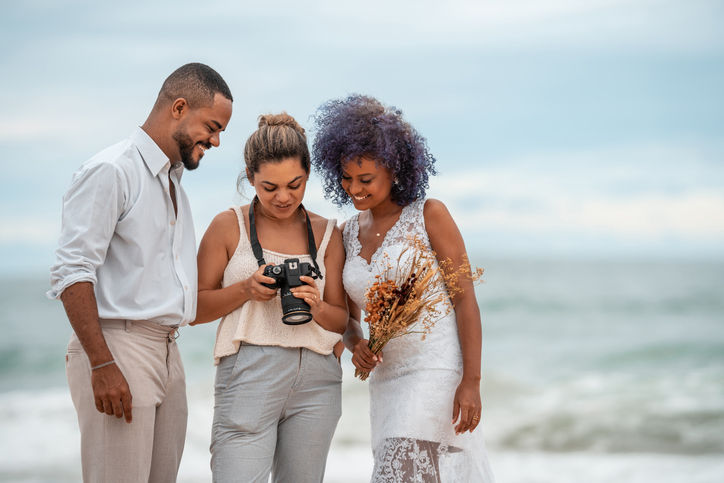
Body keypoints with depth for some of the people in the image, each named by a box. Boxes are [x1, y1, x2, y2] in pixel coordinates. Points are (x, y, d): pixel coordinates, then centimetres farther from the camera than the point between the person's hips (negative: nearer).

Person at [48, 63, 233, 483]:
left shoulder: (173, 181, 21)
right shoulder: (111, 172, -8)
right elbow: (72, 273, -16)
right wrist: (102, 365, -21)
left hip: (166, 353, 9)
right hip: (118, 348, -9)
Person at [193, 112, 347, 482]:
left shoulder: (327, 233, 12)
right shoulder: (228, 226, 5)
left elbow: (341, 321, 11)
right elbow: (195, 309, 4)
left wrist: (316, 307, -11)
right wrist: (245, 289, -12)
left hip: (316, 379, 3)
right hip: (247, 376, -3)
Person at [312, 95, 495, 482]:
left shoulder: (430, 215, -5)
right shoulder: (347, 235, 11)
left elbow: (465, 297, -8)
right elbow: (349, 317, 18)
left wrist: (472, 382, -15)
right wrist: (356, 346, -5)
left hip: (439, 372, -6)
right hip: (387, 381, 6)